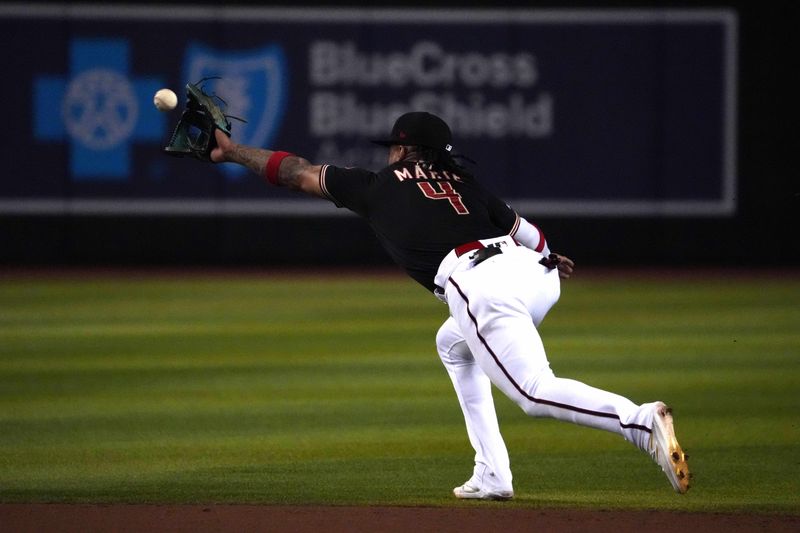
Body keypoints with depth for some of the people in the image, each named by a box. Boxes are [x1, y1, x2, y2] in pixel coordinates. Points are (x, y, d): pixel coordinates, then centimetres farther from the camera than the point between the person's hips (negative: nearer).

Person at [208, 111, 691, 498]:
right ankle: (491, 476, 21)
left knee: (535, 390, -14)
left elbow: (296, 171, 29)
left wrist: (232, 151, 41)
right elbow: (523, 230, 26)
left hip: (479, 285, -7)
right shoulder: (462, 181, 28)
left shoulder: (376, 185, 20)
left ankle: (640, 421, -40)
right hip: (535, 274, 7)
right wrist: (546, 257, 48)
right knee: (453, 343, 32)